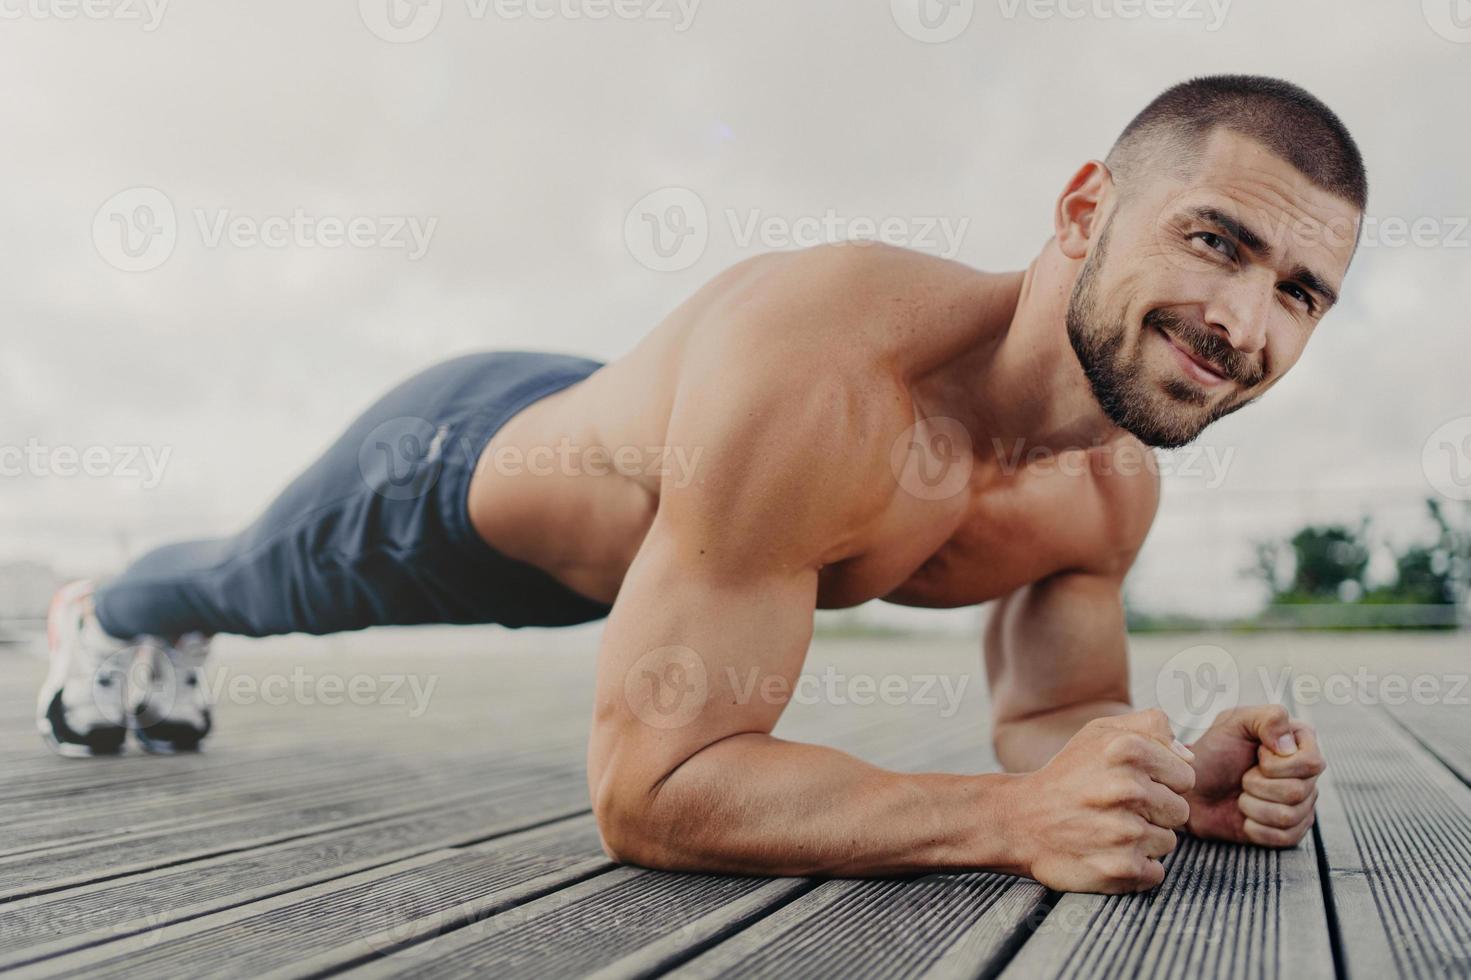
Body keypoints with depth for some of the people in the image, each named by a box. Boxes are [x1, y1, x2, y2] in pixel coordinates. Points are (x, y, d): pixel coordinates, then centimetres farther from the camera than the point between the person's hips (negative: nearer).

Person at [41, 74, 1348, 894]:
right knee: (253, 583, 31)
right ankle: (102, 613, 71)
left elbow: (1052, 710, -9)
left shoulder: (1114, 487, -23)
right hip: (449, 467, -5)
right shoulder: (815, 357, -49)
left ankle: (173, 640, 75)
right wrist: (1011, 816, -53)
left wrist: (1176, 777, -31)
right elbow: (647, 792, -47)